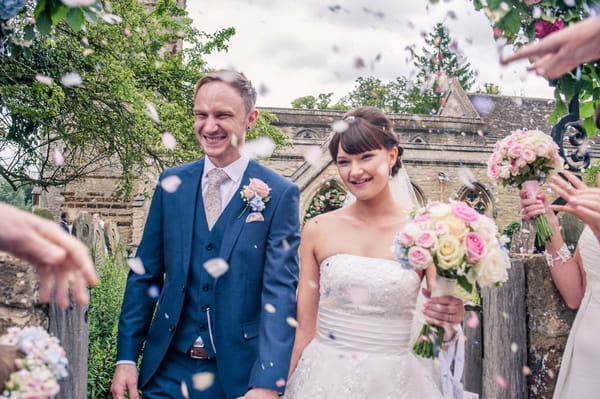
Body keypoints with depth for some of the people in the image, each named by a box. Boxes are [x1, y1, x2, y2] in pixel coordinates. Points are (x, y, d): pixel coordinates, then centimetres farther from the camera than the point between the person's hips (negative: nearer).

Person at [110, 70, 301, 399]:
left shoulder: (279, 194, -9)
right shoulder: (171, 182, 1)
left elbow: (280, 291, -14)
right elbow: (146, 274, 4)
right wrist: (126, 358, 0)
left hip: (239, 372, -2)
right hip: (168, 368, 3)